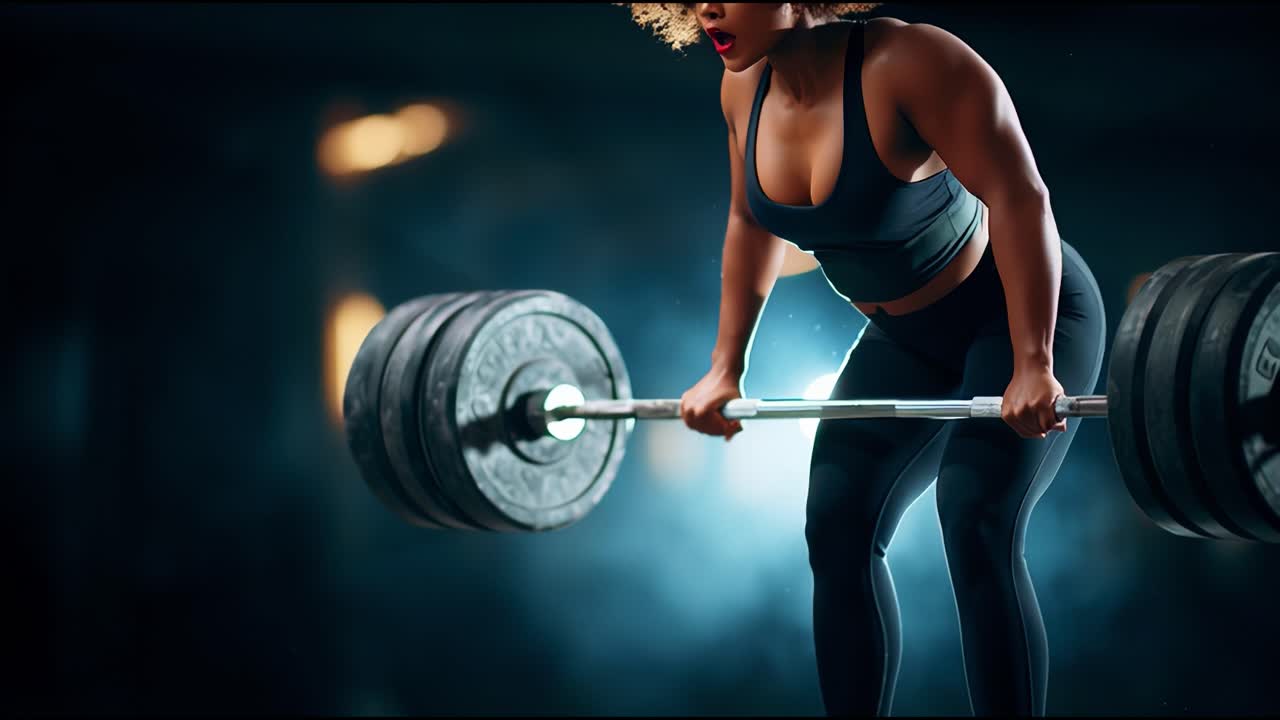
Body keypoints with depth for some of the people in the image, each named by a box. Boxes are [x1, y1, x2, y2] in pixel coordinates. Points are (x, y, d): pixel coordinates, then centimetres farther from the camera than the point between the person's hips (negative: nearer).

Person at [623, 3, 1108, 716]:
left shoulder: (908, 62, -28)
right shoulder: (746, 88, -5)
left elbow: (1018, 196, -31)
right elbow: (753, 223, 9)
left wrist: (1032, 364, -35)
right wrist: (726, 368, 10)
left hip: (1017, 315, -7)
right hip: (909, 338, 7)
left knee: (977, 529, -19)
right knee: (838, 528, 0)